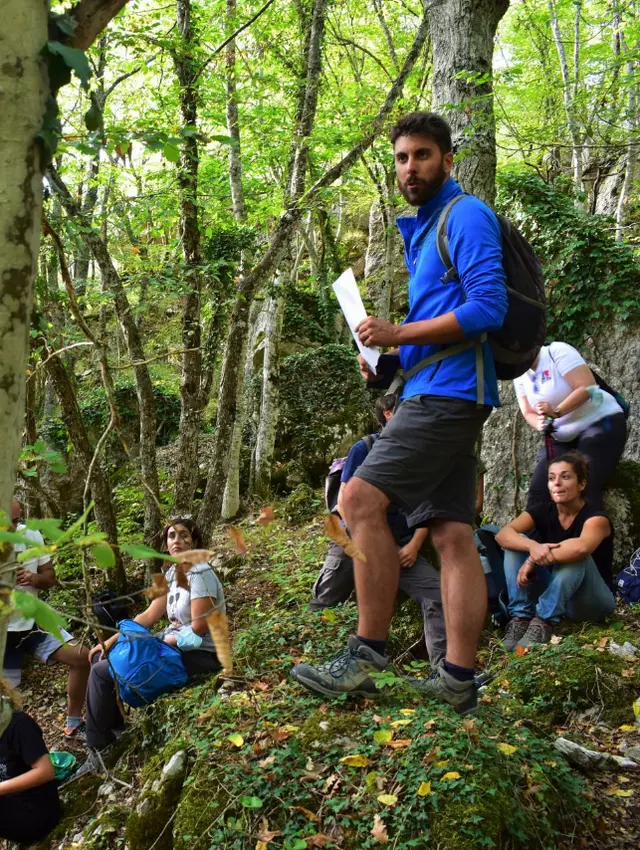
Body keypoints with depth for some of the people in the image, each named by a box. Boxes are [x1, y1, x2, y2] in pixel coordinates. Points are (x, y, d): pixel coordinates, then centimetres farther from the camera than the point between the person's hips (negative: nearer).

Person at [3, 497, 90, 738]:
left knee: (82, 658, -4)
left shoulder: (32, 536, -6)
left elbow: (50, 577, 4)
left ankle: (74, 725, 13)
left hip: (33, 622, 4)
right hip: (4, 632, -3)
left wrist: (35, 578, -19)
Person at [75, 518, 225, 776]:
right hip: (173, 644, 9)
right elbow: (149, 616, 8)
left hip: (199, 655, -9)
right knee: (101, 658, 12)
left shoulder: (200, 574, -18)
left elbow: (199, 629, -21)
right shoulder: (172, 573, 8)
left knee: (102, 673, -13)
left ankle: (99, 749, 3)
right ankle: (113, 726, 22)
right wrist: (110, 642, 2)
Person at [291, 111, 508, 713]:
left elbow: (488, 307, -17)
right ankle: (458, 680, 8)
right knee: (452, 534, 5)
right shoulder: (422, 229, 25)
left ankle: (367, 654, -9)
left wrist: (398, 335, -15)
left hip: (447, 393, -10)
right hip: (437, 396, 10)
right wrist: (387, 361, 11)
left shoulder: (465, 216, -5)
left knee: (361, 499, -16)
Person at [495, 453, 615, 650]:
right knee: (518, 542, -15)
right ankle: (520, 618, -23)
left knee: (574, 556, -33)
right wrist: (533, 547, -43)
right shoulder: (543, 512, -3)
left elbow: (581, 547, -43)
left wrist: (534, 560, -35)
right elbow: (503, 534, -22)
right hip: (551, 594, 5)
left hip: (591, 601, -5)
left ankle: (544, 622, -32)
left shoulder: (596, 517, -17)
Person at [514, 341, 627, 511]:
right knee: (538, 491, -6)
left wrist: (556, 412, -34)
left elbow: (587, 388, -22)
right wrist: (540, 424, -21)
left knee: (584, 489, -24)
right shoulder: (520, 376, 6)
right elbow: (528, 413, 3)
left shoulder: (557, 351, -14)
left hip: (601, 423, -7)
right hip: (563, 437, 7)